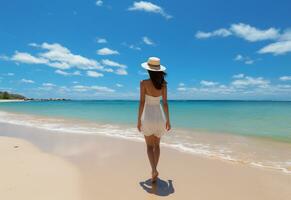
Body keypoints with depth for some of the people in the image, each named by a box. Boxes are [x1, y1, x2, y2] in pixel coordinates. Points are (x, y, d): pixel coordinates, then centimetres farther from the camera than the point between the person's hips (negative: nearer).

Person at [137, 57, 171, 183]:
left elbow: (142, 102, -12)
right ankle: (154, 171, 24)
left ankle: (154, 170, -5)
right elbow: (165, 103, -1)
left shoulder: (144, 83, -10)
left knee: (149, 146, 12)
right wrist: (168, 120, 6)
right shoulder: (163, 83, -1)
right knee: (156, 145, 18)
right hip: (159, 115, 3)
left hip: (148, 116, -3)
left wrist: (139, 120, -4)